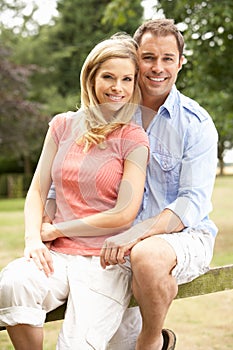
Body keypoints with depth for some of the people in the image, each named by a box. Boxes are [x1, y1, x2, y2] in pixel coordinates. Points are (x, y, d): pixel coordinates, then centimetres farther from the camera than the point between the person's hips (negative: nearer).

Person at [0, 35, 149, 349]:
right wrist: (33, 238, -8)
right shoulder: (63, 125, 12)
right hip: (57, 254, 3)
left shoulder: (133, 139, 1)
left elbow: (125, 214, -7)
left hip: (105, 260, -3)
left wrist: (55, 230, -3)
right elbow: (37, 191, 12)